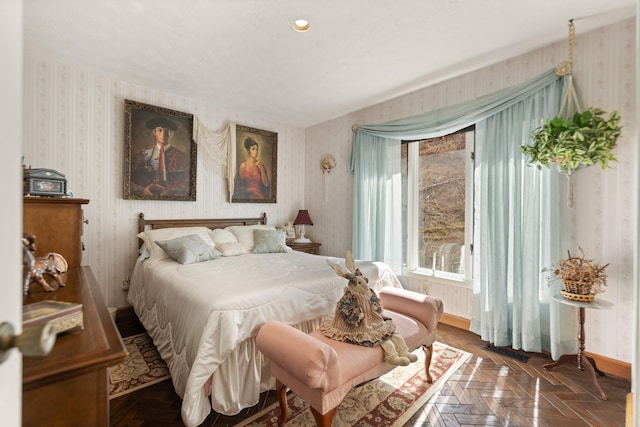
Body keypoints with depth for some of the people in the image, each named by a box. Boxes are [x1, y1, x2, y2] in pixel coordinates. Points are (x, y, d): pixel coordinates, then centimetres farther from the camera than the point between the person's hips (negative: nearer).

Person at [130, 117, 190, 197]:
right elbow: (130, 178, 9)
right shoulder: (143, 154, 11)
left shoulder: (181, 156, 5)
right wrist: (142, 190, -9)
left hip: (171, 199, -1)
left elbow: (187, 183, -1)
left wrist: (169, 191, -14)